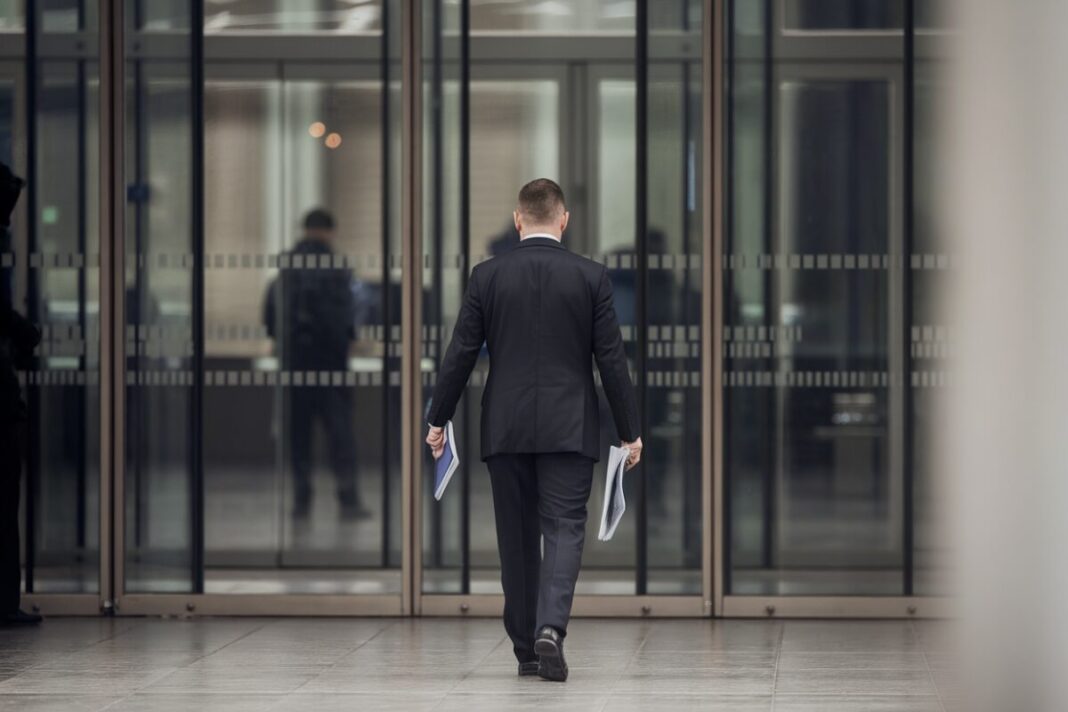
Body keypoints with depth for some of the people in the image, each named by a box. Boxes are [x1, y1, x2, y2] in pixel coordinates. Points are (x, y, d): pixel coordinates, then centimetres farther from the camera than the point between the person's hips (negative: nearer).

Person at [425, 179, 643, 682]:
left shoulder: (487, 277, -1)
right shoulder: (591, 277, -2)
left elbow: (461, 354, 0)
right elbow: (612, 360, -2)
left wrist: (438, 420, 10)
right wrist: (630, 431, 5)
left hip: (506, 430, 1)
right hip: (569, 431, -1)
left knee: (517, 537, 10)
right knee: (564, 528, -2)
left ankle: (527, 649, 14)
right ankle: (550, 629, -24)